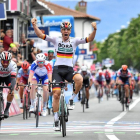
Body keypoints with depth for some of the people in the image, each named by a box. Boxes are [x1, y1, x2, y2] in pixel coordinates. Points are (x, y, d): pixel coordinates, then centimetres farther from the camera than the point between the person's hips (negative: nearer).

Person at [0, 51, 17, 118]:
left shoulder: (13, 65, -35)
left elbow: (13, 78, -40)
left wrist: (11, 87, -57)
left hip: (8, 77, 0)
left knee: (11, 92, -19)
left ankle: (6, 110, -4)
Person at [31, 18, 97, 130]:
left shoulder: (74, 41, 5)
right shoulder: (56, 40, 4)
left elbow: (89, 39, -5)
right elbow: (40, 35, -2)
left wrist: (94, 29, -23)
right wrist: (34, 25, -17)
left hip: (69, 70, 0)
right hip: (57, 69, 0)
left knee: (79, 79, -33)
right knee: (56, 94, -8)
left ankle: (71, 99, -8)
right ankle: (56, 120, 3)